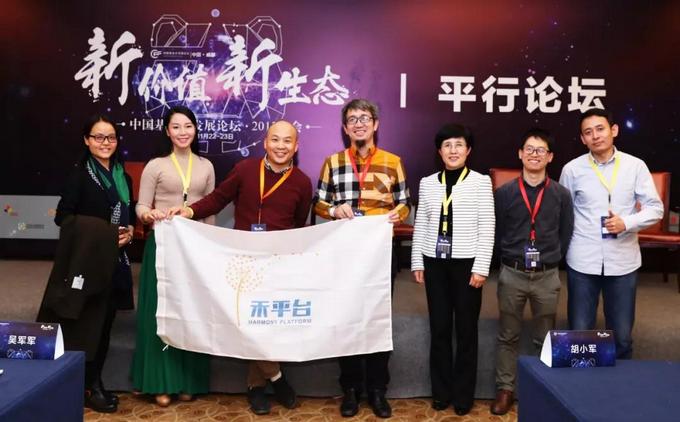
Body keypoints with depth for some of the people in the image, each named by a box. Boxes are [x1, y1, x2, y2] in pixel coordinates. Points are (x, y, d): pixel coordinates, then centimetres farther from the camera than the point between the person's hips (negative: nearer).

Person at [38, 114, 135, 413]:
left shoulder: (123, 177, 14)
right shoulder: (80, 174, -6)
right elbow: (63, 216, -10)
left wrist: (129, 231, -1)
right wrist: (104, 232, -15)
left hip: (114, 260, 6)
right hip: (87, 258, -6)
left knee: (105, 322, 9)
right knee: (87, 323, -1)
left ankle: (95, 381, 21)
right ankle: (88, 386, 10)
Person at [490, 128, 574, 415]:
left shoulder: (561, 195, 0)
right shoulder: (504, 193, -2)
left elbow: (566, 235, 8)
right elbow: (496, 233, 5)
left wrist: (550, 260, 7)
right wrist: (510, 260, 6)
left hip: (547, 276, 1)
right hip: (512, 274, 0)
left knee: (544, 339, 11)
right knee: (508, 336, 8)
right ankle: (505, 389, 19)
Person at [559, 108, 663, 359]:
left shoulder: (635, 166, 0)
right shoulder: (572, 169, 0)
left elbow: (655, 209, 1)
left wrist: (626, 223, -15)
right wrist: (563, 247, 1)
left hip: (623, 261, 0)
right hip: (582, 261, 0)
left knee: (622, 335, 10)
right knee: (579, 332, 7)